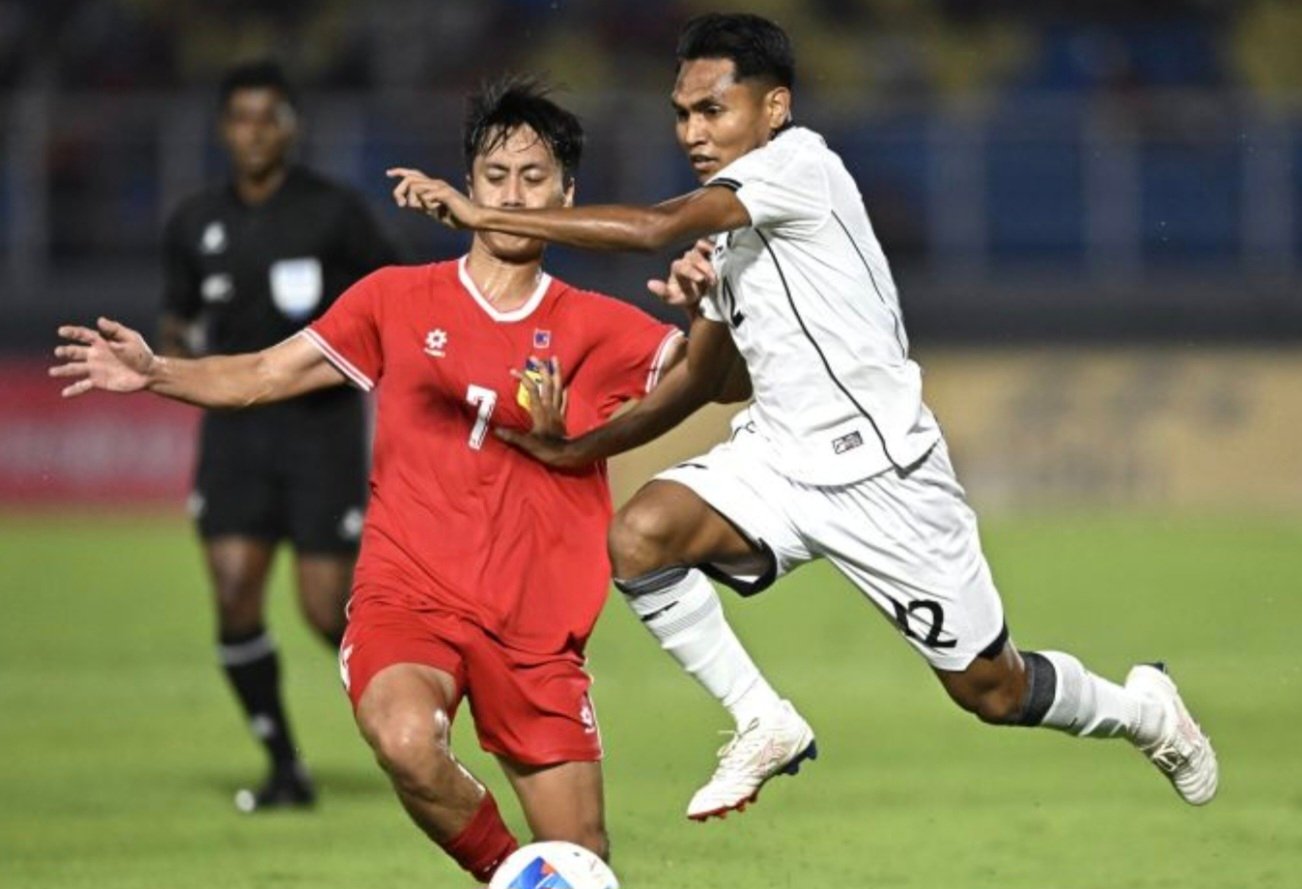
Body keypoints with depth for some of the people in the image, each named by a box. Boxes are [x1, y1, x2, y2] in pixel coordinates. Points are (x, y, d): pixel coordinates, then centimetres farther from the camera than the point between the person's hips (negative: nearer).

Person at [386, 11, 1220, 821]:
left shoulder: (799, 161, -15)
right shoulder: (726, 226, 11)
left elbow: (655, 229, -27)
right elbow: (702, 377, 20)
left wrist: (483, 214, -27)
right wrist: (581, 448, 8)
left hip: (883, 470, -7)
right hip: (778, 454, 7)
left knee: (990, 689, 4)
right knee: (639, 535, -22)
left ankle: (1144, 709, 35)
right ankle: (765, 727, -6)